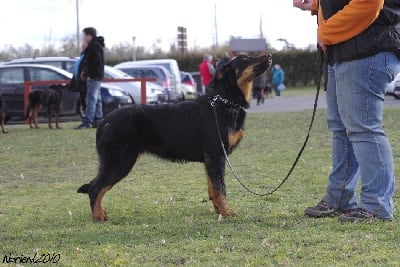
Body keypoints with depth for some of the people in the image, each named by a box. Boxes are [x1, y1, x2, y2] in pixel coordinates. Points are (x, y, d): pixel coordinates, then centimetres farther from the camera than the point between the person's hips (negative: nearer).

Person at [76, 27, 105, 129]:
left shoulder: (95, 46, -14)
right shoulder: (94, 45, 18)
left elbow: (96, 63, -22)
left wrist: (90, 75, -20)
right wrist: (85, 71, 17)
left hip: (94, 77, -11)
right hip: (96, 77, 11)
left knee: (91, 99, -13)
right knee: (97, 99, 12)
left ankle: (87, 122, -17)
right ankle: (98, 120, 15)